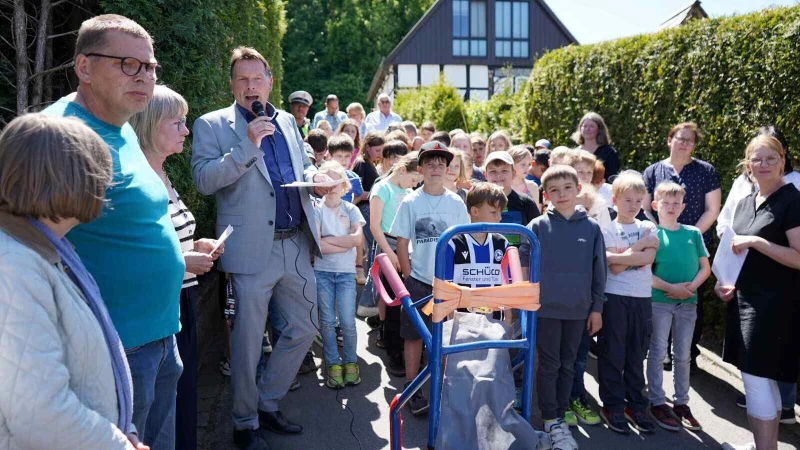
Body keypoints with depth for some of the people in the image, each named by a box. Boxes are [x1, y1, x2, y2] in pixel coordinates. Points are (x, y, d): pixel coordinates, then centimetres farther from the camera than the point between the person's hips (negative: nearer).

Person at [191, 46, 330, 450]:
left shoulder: (287, 121, 15)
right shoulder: (212, 125, -1)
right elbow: (203, 180, -12)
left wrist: (315, 177, 3)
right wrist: (248, 145, -19)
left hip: (296, 245, 6)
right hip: (253, 248, -6)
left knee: (304, 328, 12)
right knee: (248, 339, 3)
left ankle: (267, 404, 32)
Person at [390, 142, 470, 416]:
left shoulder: (456, 203, 1)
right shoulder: (410, 202, -3)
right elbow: (402, 244, -1)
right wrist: (409, 279, -5)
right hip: (418, 280, -1)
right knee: (414, 335, 6)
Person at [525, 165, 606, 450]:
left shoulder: (592, 227, 1)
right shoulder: (538, 226, -5)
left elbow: (599, 270, 5)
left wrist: (597, 308, 4)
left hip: (578, 309, 2)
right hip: (546, 307, -2)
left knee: (568, 365, 13)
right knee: (549, 365, 6)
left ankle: (560, 416, 25)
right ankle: (551, 420, 17)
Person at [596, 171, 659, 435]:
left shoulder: (648, 228, 8)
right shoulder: (608, 230, -2)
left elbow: (649, 258, -8)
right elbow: (615, 268, -12)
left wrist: (618, 256, -14)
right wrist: (641, 244, -9)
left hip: (643, 297, 3)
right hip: (615, 297, -3)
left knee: (637, 353, 11)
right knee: (612, 353, 3)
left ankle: (635, 405, 22)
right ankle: (612, 406, 14)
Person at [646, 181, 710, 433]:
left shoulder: (693, 233, 5)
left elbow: (705, 268, 7)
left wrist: (691, 286, -11)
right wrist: (670, 288, -17)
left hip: (687, 302, 3)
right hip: (659, 301, -3)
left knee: (683, 355, 11)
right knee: (658, 353, 2)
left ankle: (681, 403, 23)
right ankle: (657, 403, 11)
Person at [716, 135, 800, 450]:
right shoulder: (744, 203, 12)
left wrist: (756, 241, -22)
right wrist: (729, 283, 7)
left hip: (773, 303, -8)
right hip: (745, 300, 8)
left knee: (755, 377, -8)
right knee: (762, 379, 15)